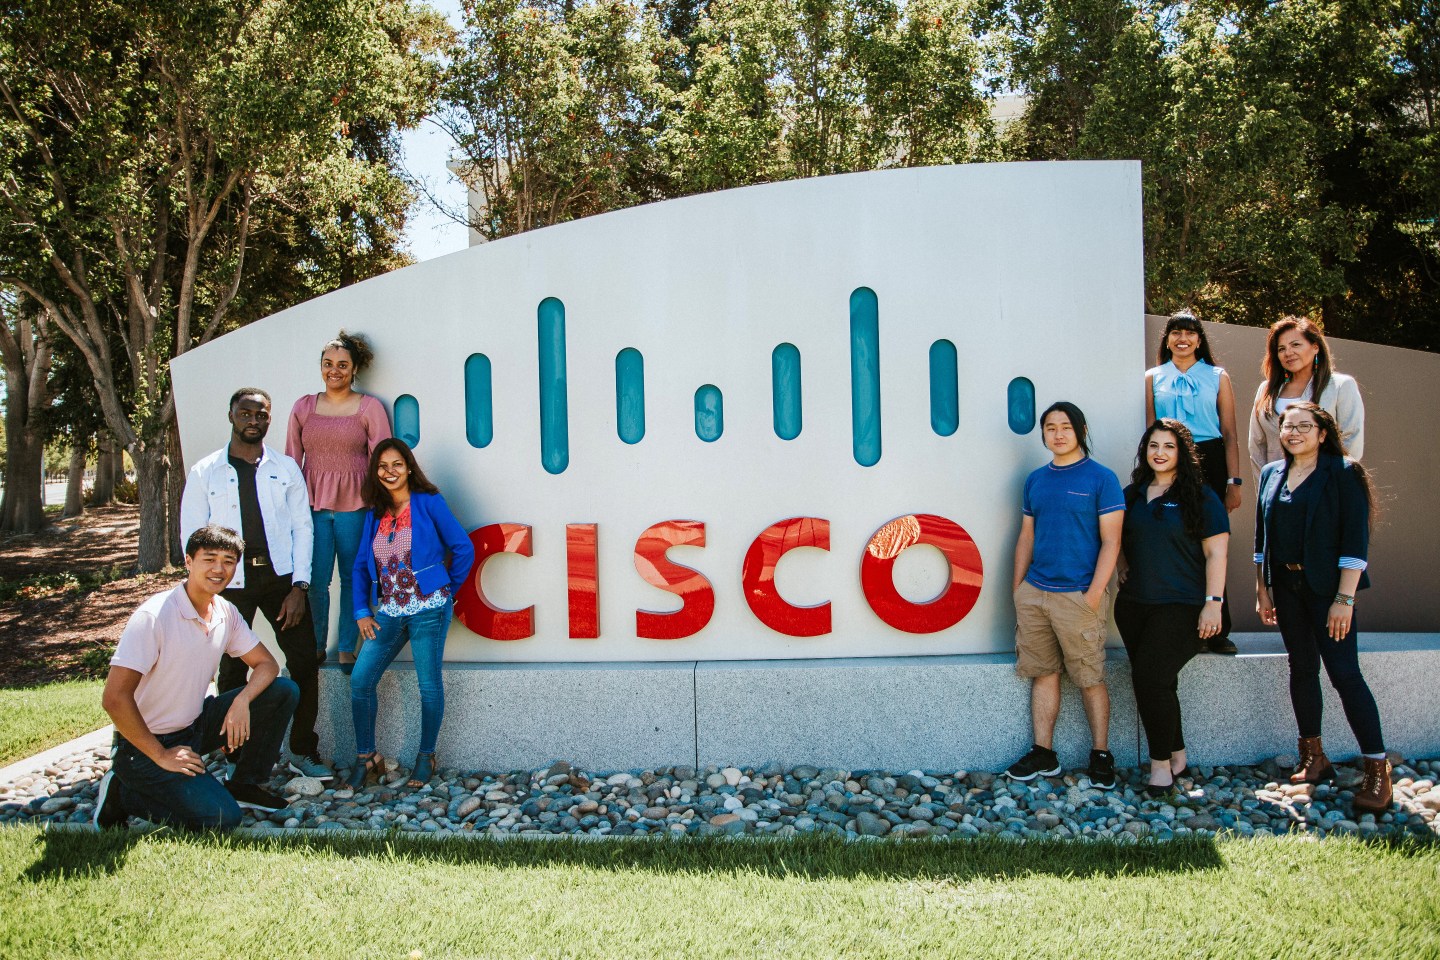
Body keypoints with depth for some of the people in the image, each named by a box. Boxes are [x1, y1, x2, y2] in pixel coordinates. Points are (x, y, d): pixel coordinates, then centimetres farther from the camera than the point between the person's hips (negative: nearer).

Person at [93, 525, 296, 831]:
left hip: (195, 725, 7)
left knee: (284, 691, -7)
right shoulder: (154, 616, -23)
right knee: (222, 818, -21)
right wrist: (161, 756, -20)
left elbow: (266, 664, 4)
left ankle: (245, 784, 8)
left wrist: (242, 701, -18)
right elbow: (114, 698, -25)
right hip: (148, 743, -7)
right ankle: (122, 793, -1)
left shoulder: (226, 613, -1)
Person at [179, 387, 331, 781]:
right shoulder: (205, 472, 4)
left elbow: (302, 527, 5)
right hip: (230, 581, -1)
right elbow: (192, 535, 3)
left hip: (280, 576, 1)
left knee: (305, 662, -1)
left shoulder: (286, 469, 7)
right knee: (232, 670, 4)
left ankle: (303, 751, 13)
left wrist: (298, 587, -4)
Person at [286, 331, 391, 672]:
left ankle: (346, 649, 16)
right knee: (315, 579, -1)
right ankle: (316, 645, 16)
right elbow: (292, 461, 13)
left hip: (354, 505, -2)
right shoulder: (303, 407, 10)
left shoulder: (369, 407, 2)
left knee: (353, 577, 4)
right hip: (312, 504, 2)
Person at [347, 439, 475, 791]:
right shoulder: (375, 514, 12)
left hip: (428, 609, -5)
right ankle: (365, 756, 16)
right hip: (388, 612, 5)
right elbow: (361, 565, 13)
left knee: (429, 685, 0)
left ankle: (426, 756, 19)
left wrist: (448, 591, 2)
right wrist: (361, 612, 4)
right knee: (360, 680, -1)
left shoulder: (428, 503, -3)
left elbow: (463, 549, -2)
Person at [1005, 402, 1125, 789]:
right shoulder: (1035, 480, 12)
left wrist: (1095, 593, -14)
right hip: (1034, 593, 5)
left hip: (1078, 595, -5)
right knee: (1043, 673, 10)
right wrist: (1018, 588, 11)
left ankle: (1101, 755, 15)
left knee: (1090, 679, 2)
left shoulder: (1101, 478, -4)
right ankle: (1043, 754, 18)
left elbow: (1110, 541, -7)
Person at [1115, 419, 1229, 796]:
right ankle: (1177, 755, 25)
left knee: (1151, 678, -14)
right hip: (1134, 606, 6)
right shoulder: (1132, 494, 11)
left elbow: (1216, 553, -8)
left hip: (1180, 606, -6)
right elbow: (1121, 542, 23)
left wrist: (1213, 602, -13)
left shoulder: (1199, 496, -4)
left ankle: (1161, 764, 1)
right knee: (1148, 680, 9)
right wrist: (1124, 571, 6)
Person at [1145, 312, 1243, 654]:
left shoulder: (1218, 377, 10)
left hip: (1209, 462, 0)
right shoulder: (1153, 378, 12)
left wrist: (1234, 482, -2)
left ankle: (1217, 630, 4)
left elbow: (1230, 433, 6)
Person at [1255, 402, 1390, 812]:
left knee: (1345, 673, -8)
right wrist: (1262, 589, 8)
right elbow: (1262, 536, 12)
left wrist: (1344, 598, -17)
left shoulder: (1343, 474, -7)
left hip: (1327, 586, -5)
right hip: (1286, 585, 6)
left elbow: (1356, 540, -12)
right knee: (1302, 669, 10)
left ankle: (1378, 769, -1)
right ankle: (1313, 758, 21)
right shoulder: (1272, 474, 9)